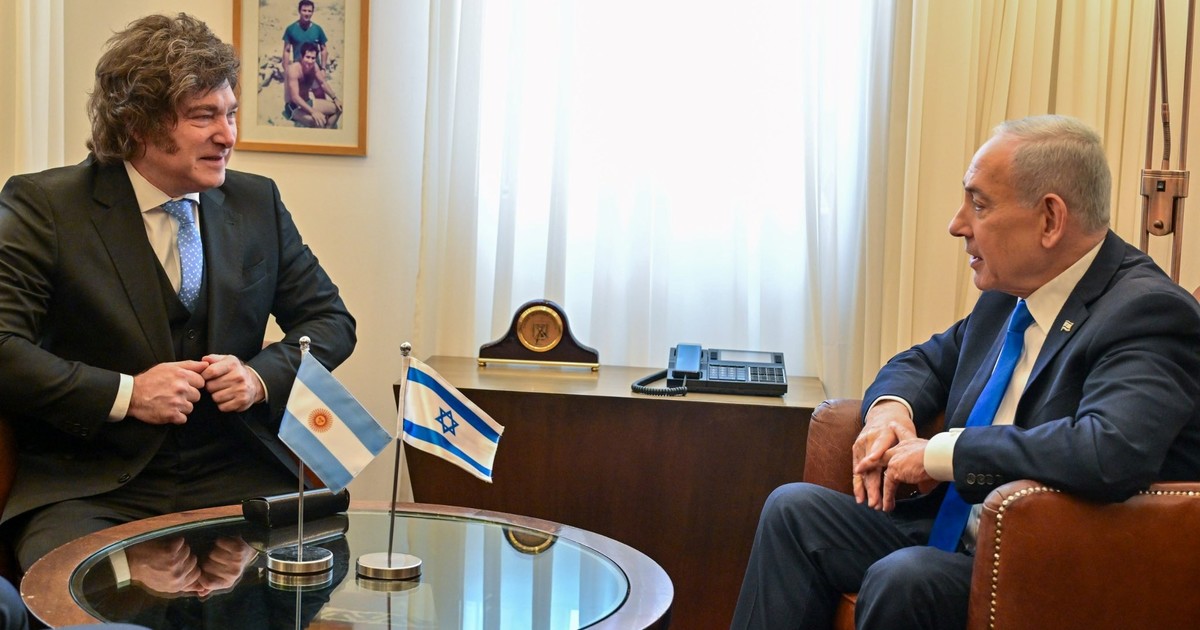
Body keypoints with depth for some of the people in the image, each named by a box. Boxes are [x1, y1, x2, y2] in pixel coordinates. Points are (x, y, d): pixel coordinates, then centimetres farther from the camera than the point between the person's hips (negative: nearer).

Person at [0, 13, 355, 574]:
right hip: (90, 488, -3)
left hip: (236, 479, 4)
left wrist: (262, 376, -4)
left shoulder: (257, 202, 11)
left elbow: (330, 320, 15)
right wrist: (125, 394, -16)